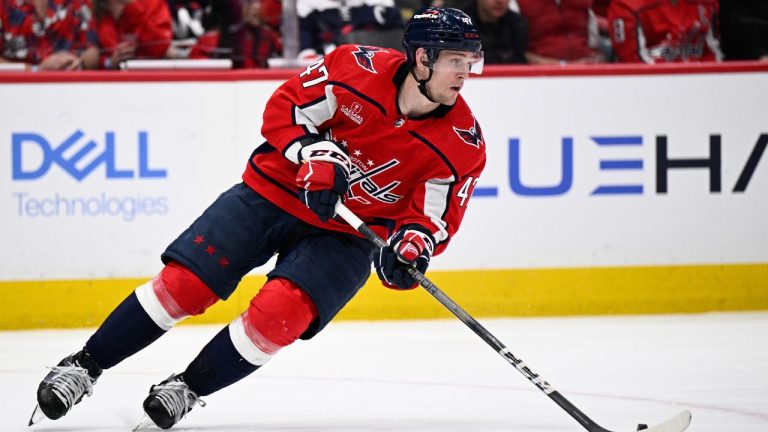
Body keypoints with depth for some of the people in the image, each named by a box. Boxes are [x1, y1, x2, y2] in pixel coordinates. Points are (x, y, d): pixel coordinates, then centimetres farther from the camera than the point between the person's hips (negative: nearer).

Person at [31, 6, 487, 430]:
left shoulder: (462, 143, -13)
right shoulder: (358, 68, -18)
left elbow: (435, 215, -6)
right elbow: (285, 107, -8)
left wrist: (412, 242, -27)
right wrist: (314, 153, -24)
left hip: (346, 234, 1)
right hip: (275, 191, 0)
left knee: (279, 313, -23)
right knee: (183, 283, -8)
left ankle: (187, 390, -2)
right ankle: (84, 366, 7)